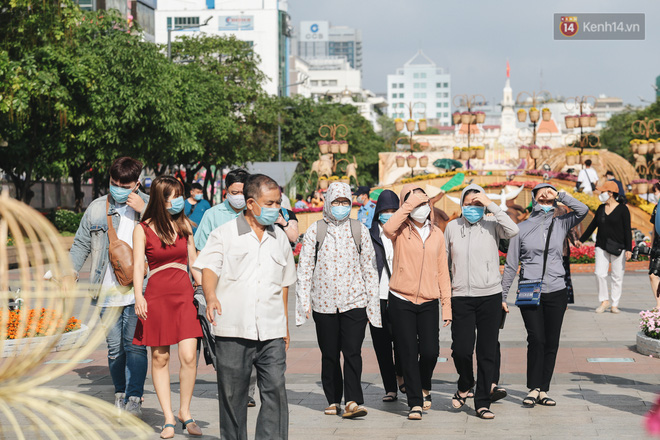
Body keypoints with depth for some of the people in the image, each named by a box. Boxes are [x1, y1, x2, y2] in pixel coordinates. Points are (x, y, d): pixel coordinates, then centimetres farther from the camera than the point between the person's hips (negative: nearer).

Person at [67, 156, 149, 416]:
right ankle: (120, 393, 22)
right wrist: (70, 271, 7)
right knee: (115, 347, 5)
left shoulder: (148, 206, 5)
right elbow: (81, 244, 18)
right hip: (108, 291, 2)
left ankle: (134, 398, -1)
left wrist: (143, 211, -13)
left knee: (135, 344, -9)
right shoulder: (97, 208, 10)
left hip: (138, 290, -2)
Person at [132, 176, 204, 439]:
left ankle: (185, 411, 9)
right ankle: (168, 419, 10)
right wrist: (138, 296, -18)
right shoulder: (143, 230, 0)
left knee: (189, 357, -9)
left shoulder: (184, 225, 11)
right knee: (160, 358, 2)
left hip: (184, 294, 2)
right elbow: (138, 264, -6)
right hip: (156, 296, -2)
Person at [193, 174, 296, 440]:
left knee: (275, 389, -8)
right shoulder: (224, 234, 3)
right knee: (232, 393, 5)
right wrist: (211, 297, -28)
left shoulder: (279, 238, 16)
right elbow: (209, 268, -7)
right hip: (233, 329, -3)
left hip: (271, 332, 3)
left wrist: (285, 325, 23)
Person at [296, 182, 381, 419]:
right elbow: (304, 268, 6)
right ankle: (333, 401, 17)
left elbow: (369, 268, 11)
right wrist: (304, 301, 0)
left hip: (354, 301, 0)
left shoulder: (359, 230, 8)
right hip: (324, 303, 1)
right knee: (329, 355, 6)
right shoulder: (315, 231, 5)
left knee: (352, 352, -11)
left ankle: (353, 401, -13)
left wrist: (372, 302, 8)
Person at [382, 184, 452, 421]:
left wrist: (447, 304, 7)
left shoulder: (437, 234, 11)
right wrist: (409, 204, -21)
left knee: (430, 351, -5)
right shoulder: (401, 231, 0)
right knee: (408, 354, -1)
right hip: (401, 301, -2)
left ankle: (424, 389, 24)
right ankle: (415, 402, 10)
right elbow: (387, 228, -26)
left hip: (428, 302, 2)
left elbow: (442, 271, 12)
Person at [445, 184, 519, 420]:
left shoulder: (491, 226, 1)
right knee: (461, 349, -6)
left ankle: (483, 402, 12)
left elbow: (513, 230, -20)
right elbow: (444, 261, 15)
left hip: (490, 296, -1)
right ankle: (464, 386, 24)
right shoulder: (452, 227, 8)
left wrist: (491, 204, -15)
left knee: (487, 351, 2)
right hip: (460, 297, 1)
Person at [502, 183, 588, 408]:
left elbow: (582, 210, -9)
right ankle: (533, 389, -5)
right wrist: (502, 296, 6)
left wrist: (560, 195, -6)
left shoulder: (560, 224, 8)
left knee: (552, 342, 4)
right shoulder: (521, 228, 5)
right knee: (536, 339, -14)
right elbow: (511, 265, 8)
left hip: (556, 292, 2)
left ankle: (543, 389, 13)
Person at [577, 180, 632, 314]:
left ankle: (615, 304, 8)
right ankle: (604, 301, 5)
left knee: (617, 276, 0)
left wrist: (628, 249, -12)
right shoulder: (601, 208, 11)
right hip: (602, 246, 4)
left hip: (618, 247, -4)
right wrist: (581, 240, 24)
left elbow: (627, 230, -6)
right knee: (599, 273, -8)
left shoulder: (622, 209, -4)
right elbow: (593, 225, 20)